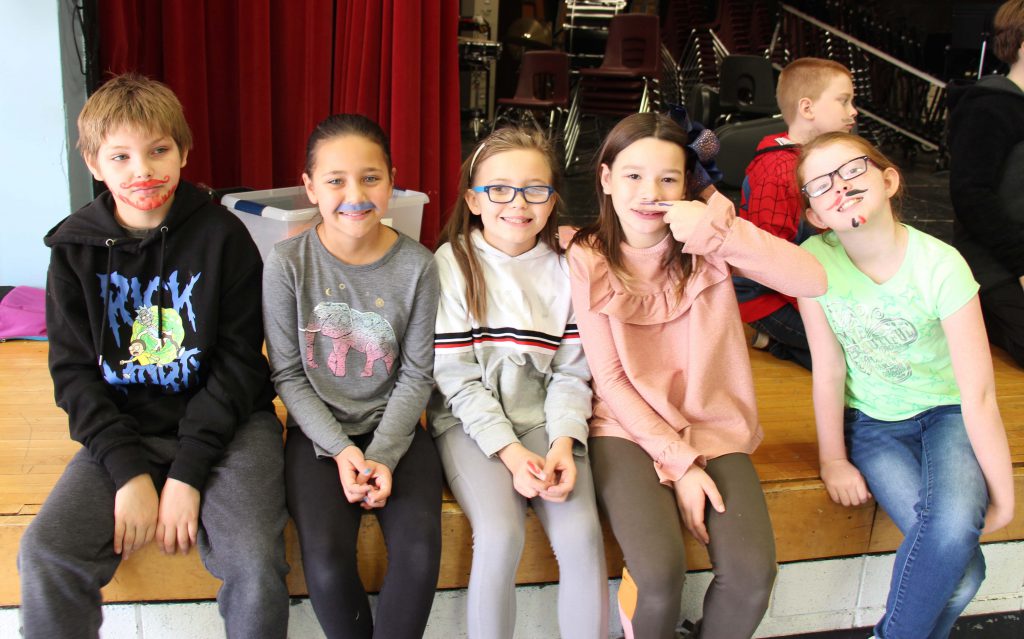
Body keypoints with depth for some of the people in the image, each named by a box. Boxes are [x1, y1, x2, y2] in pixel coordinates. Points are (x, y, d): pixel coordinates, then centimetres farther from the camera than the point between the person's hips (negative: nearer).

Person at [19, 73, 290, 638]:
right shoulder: (75, 250, 1)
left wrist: (188, 472, -14)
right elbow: (73, 373, 1)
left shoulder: (221, 236, -7)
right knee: (44, 556, -17)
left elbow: (240, 362, -7)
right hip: (122, 429, 3)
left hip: (223, 421, -2)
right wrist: (129, 470, -12)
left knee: (254, 562, -24)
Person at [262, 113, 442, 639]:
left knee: (419, 551, -22)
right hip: (319, 431, 0)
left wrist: (382, 455, -12)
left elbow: (416, 375, -1)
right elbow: (288, 375, -3)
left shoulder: (416, 265, -5)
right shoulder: (288, 263, -6)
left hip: (394, 429, 1)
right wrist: (341, 449, -13)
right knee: (327, 560, -22)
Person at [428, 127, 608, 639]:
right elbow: (456, 377, -8)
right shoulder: (453, 263, -5)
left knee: (581, 531, -21)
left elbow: (571, 372, 3)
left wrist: (563, 444, -13)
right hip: (470, 421, -2)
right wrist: (510, 451, -17)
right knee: (501, 533, -26)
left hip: (544, 418, 2)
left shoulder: (564, 269, 4)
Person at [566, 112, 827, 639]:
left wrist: (722, 233, -28)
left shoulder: (707, 237, -3)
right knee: (661, 573, -26)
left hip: (713, 425, 2)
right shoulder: (589, 260, -5)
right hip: (630, 428, -1)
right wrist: (679, 462, -14)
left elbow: (813, 282, -16)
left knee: (752, 572, -20)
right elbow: (609, 379, -7)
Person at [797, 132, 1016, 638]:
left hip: (945, 413, 0)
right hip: (870, 422, 0)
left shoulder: (940, 265, -21)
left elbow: (978, 395, -19)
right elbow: (829, 369, -10)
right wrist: (834, 461, -4)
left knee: (955, 527, -29)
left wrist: (1003, 495, -14)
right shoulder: (814, 260, -17)